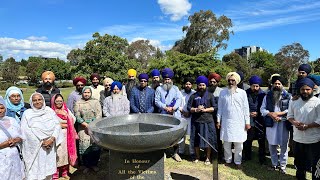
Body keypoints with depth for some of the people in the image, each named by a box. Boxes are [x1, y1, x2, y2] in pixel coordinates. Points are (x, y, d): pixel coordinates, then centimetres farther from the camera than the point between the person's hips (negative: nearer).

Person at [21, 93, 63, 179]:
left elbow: (57, 125, 0)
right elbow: (26, 131, -7)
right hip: (35, 147, -2)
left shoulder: (50, 111, 5)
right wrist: (41, 142, -12)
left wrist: (52, 139, -13)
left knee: (48, 167, 11)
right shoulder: (27, 113, 0)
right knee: (35, 170, 3)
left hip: (50, 146, 2)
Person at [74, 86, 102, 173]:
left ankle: (94, 164, 14)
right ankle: (87, 165, 11)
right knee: (84, 146, -6)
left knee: (96, 146, -3)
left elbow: (99, 115, 1)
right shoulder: (78, 103, 7)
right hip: (83, 128, 0)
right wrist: (86, 125, -11)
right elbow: (77, 116, 0)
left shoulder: (95, 102, 7)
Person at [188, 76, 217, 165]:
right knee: (196, 140, 7)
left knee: (208, 140, 1)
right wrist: (196, 110, -13)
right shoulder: (193, 96, 10)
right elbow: (189, 107, 4)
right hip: (196, 121, 1)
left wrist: (205, 109, -12)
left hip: (208, 121, -1)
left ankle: (208, 158, 16)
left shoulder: (210, 95, 8)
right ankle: (197, 157, 23)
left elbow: (214, 108, 2)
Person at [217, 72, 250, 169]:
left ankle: (238, 161, 20)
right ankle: (228, 160, 23)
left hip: (239, 122, 0)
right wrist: (218, 120, 4)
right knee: (226, 143, 6)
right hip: (226, 122, 1)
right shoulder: (223, 92, 4)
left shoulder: (242, 92, 1)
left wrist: (247, 122, 1)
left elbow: (246, 108, 3)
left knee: (239, 144, 4)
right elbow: (220, 108, 7)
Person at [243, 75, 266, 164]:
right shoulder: (246, 93, -1)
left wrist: (258, 113, -10)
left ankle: (262, 158, 20)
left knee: (261, 140, 5)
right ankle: (247, 156, 28)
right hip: (248, 120, 1)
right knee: (247, 140, 10)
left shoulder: (263, 94, -2)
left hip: (259, 120, -1)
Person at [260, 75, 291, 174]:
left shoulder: (288, 96, 0)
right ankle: (274, 164, 28)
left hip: (283, 124, -2)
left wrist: (279, 113, -16)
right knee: (272, 145, 11)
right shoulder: (267, 96, 7)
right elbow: (262, 109, 5)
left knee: (283, 146, 6)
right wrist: (271, 114, -11)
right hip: (270, 123, 2)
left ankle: (283, 165, 22)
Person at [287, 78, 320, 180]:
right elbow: (289, 116, 11)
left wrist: (307, 126, -19)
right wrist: (294, 122, -9)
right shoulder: (294, 102, 5)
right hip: (298, 138, 5)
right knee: (299, 162, 20)